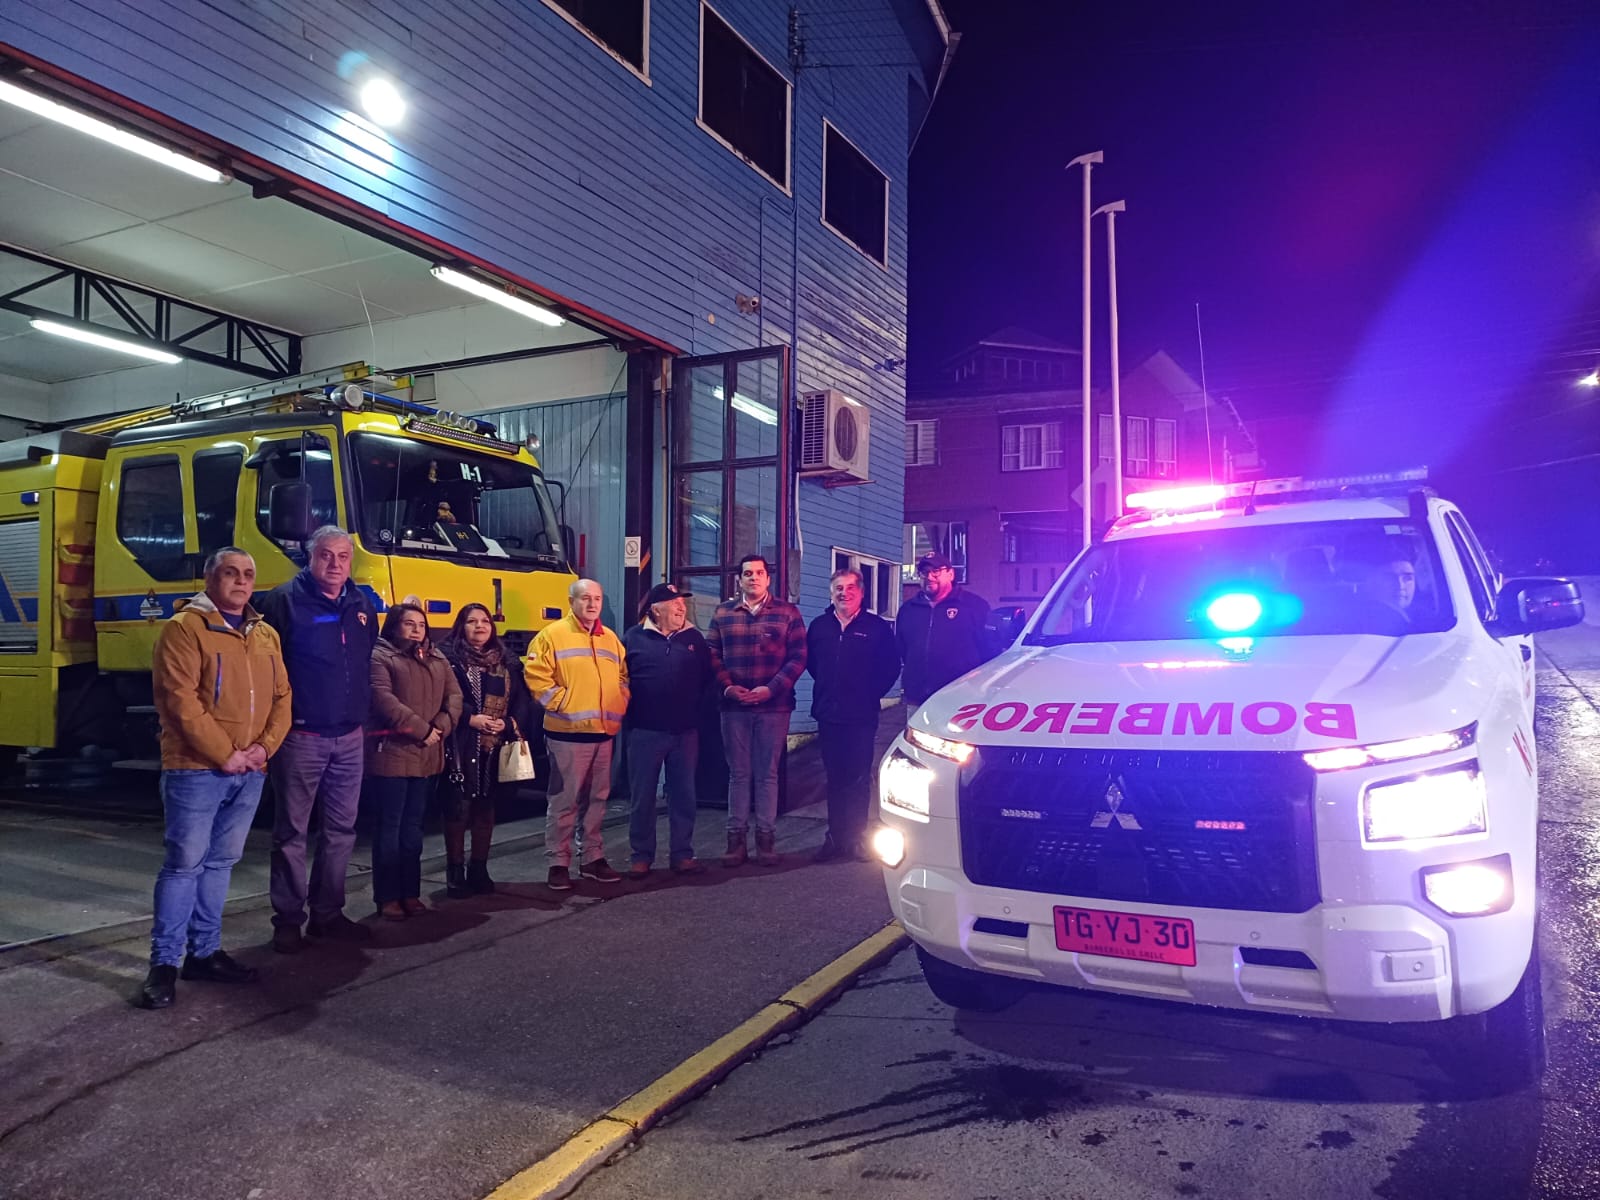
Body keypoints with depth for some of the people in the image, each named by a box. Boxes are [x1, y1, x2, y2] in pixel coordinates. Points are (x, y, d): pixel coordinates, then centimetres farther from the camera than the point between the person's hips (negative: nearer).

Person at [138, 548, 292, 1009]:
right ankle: (164, 962, 5)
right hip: (196, 768, -6)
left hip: (249, 772, 6)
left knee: (220, 862, 13)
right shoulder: (185, 627, -7)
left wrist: (265, 747, -5)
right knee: (185, 861, -4)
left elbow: (282, 697, 12)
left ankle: (204, 951, 23)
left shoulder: (267, 636, 14)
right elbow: (180, 699, -14)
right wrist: (224, 754, -15)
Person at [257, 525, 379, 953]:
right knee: (291, 830, 3)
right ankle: (287, 919, 13)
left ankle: (327, 913, 22)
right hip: (300, 736, -6)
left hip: (350, 739, 6)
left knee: (342, 829, 11)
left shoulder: (362, 605, 12)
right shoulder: (285, 600, -7)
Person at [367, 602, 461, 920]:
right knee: (389, 827, 0)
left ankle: (410, 893, 21)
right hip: (391, 754, -6)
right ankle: (387, 897, 7)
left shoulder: (437, 659, 15)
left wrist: (440, 727, -9)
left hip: (427, 756, 6)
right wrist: (422, 730, -16)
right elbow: (384, 700, -16)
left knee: (413, 826, 13)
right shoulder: (380, 656, -4)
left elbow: (454, 696, 9)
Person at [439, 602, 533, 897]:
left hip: (495, 746, 5)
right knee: (458, 807, -3)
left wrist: (510, 723, -10)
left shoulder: (508, 661, 13)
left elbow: (522, 700, 8)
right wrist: (471, 719, -20)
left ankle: (479, 870, 21)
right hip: (461, 745, -4)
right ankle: (455, 872, 10)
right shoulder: (449, 657, -2)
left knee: (486, 806, 11)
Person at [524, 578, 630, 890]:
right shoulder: (552, 635, -5)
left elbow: (623, 678, 21)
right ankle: (558, 863, 7)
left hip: (604, 732, 6)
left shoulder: (611, 639, 13)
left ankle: (592, 858, 23)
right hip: (568, 733, -6)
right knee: (564, 801, -1)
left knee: (597, 799, 12)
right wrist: (561, 703, -13)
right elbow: (535, 677, -10)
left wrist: (619, 708, 7)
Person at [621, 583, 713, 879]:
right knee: (642, 796, 5)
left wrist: (695, 707, 6)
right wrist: (632, 709, 0)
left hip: (685, 731, 2)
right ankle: (641, 856, 16)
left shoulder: (694, 638, 7)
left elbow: (706, 677, 13)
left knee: (683, 795, 7)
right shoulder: (635, 637, 0)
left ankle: (682, 854, 17)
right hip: (645, 731, -2)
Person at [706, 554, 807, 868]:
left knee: (767, 773, 5)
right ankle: (736, 837, 13)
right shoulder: (723, 613, 10)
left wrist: (771, 689, -12)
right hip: (734, 705, 1)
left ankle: (766, 836, 12)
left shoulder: (787, 612, 4)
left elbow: (798, 657, -2)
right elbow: (712, 654, 5)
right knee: (738, 773, 7)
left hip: (774, 706, -1)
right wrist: (728, 687, -10)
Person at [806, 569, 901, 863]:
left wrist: (872, 694, -1)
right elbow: (810, 662, 20)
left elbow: (891, 666, 2)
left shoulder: (877, 627, -1)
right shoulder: (819, 626, 9)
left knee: (858, 779, 1)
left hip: (861, 717, -3)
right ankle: (836, 837, 16)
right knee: (834, 779, 9)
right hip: (828, 715, 3)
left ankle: (857, 837, 8)